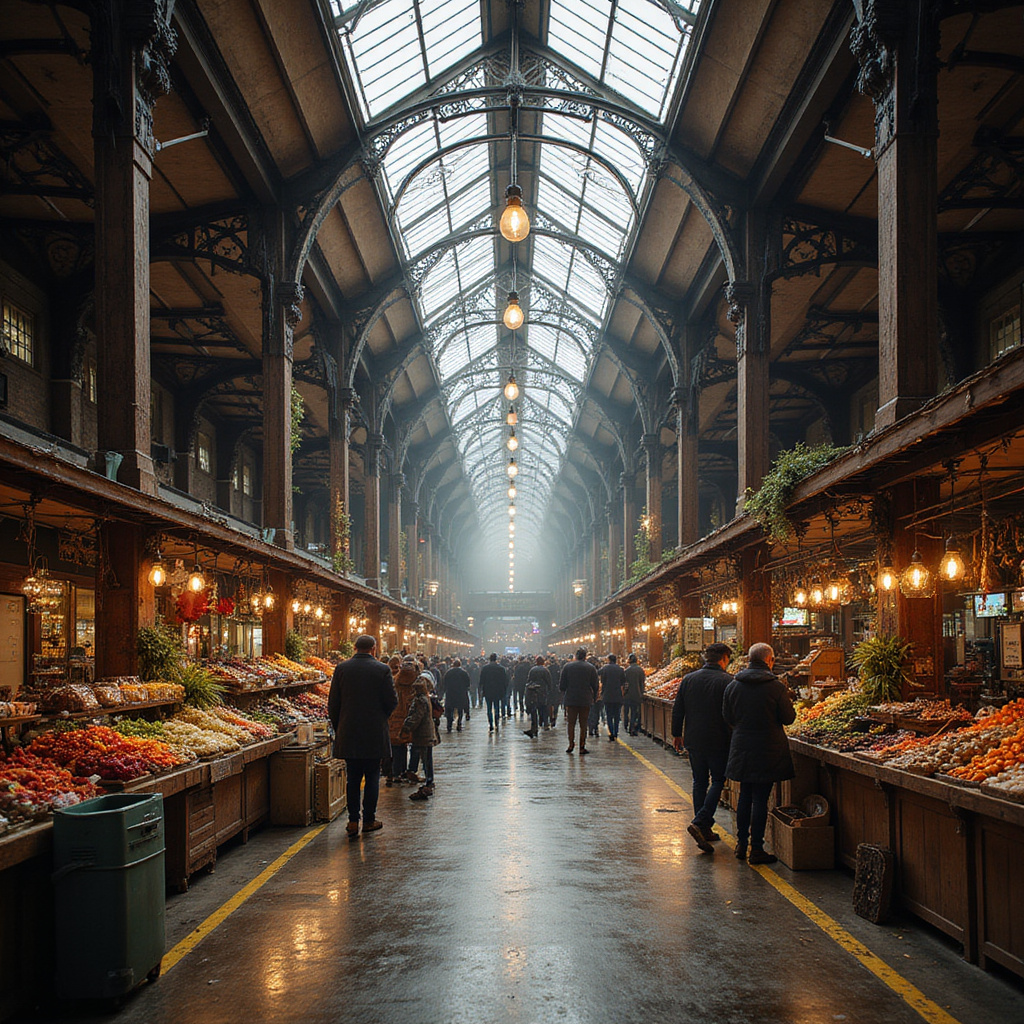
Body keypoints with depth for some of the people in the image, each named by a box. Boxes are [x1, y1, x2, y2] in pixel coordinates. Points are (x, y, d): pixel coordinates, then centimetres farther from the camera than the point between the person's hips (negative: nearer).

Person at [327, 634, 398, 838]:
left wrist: (337, 726, 13)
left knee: (353, 778, 9)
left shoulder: (341, 669, -1)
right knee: (372, 777, 7)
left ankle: (353, 821, 6)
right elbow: (392, 701, -4)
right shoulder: (382, 669, -6)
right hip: (375, 733, -2)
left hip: (348, 733, 2)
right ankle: (369, 820, 10)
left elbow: (332, 703, 1)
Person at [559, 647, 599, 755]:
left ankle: (571, 744, 7)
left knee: (571, 723, 10)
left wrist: (564, 695, 17)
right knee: (583, 724, 4)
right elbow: (595, 686, 1)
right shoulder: (591, 668, -2)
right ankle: (582, 747, 4)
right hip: (585, 700, 0)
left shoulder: (567, 666, 0)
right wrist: (594, 697, 12)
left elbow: (561, 685, 2)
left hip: (570, 699, 0)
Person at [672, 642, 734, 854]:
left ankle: (704, 830, 16)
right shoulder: (727, 681, -10)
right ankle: (700, 822, -11)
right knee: (718, 781, 5)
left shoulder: (688, 679, 4)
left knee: (699, 782, 13)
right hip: (718, 742, -5)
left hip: (694, 741, 5)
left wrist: (676, 734, 18)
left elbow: (677, 710, 8)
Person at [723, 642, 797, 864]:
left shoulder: (733, 686, -1)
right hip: (768, 750, -4)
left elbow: (728, 717, 8)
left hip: (742, 748, 4)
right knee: (760, 799, 0)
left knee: (745, 796, 16)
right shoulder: (776, 687, -13)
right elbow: (788, 717, -5)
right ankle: (756, 849, 4)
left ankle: (741, 843, 22)